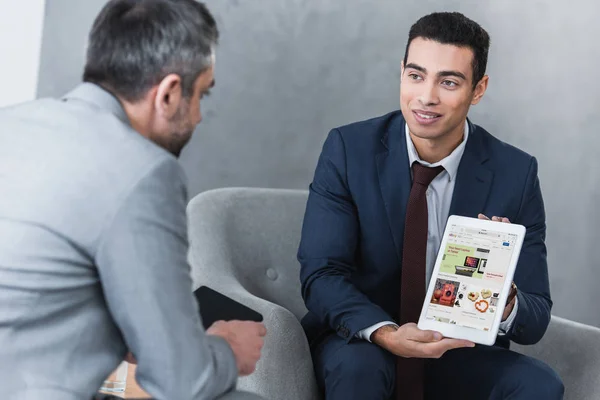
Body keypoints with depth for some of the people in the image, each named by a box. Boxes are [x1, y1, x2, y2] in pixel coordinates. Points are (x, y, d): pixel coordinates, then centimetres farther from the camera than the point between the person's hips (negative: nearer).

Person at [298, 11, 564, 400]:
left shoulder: (515, 174, -9)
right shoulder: (349, 150, -10)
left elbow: (535, 320, -8)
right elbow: (321, 273, -14)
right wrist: (385, 334, -34)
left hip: (461, 354, 1)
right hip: (362, 343, 0)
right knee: (356, 366, -34)